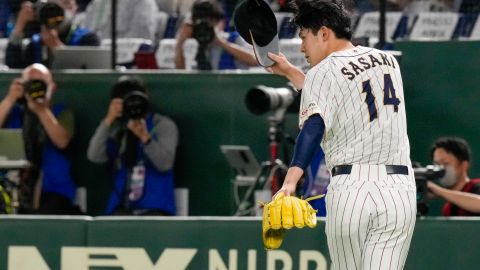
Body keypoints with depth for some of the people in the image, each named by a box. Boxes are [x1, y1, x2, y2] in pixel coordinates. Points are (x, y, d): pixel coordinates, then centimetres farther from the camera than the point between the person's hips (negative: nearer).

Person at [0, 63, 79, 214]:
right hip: (13, 190, 2)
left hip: (51, 191, -2)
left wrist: (42, 111, -18)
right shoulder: (13, 112, 15)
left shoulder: (61, 113, 9)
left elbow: (62, 142, -10)